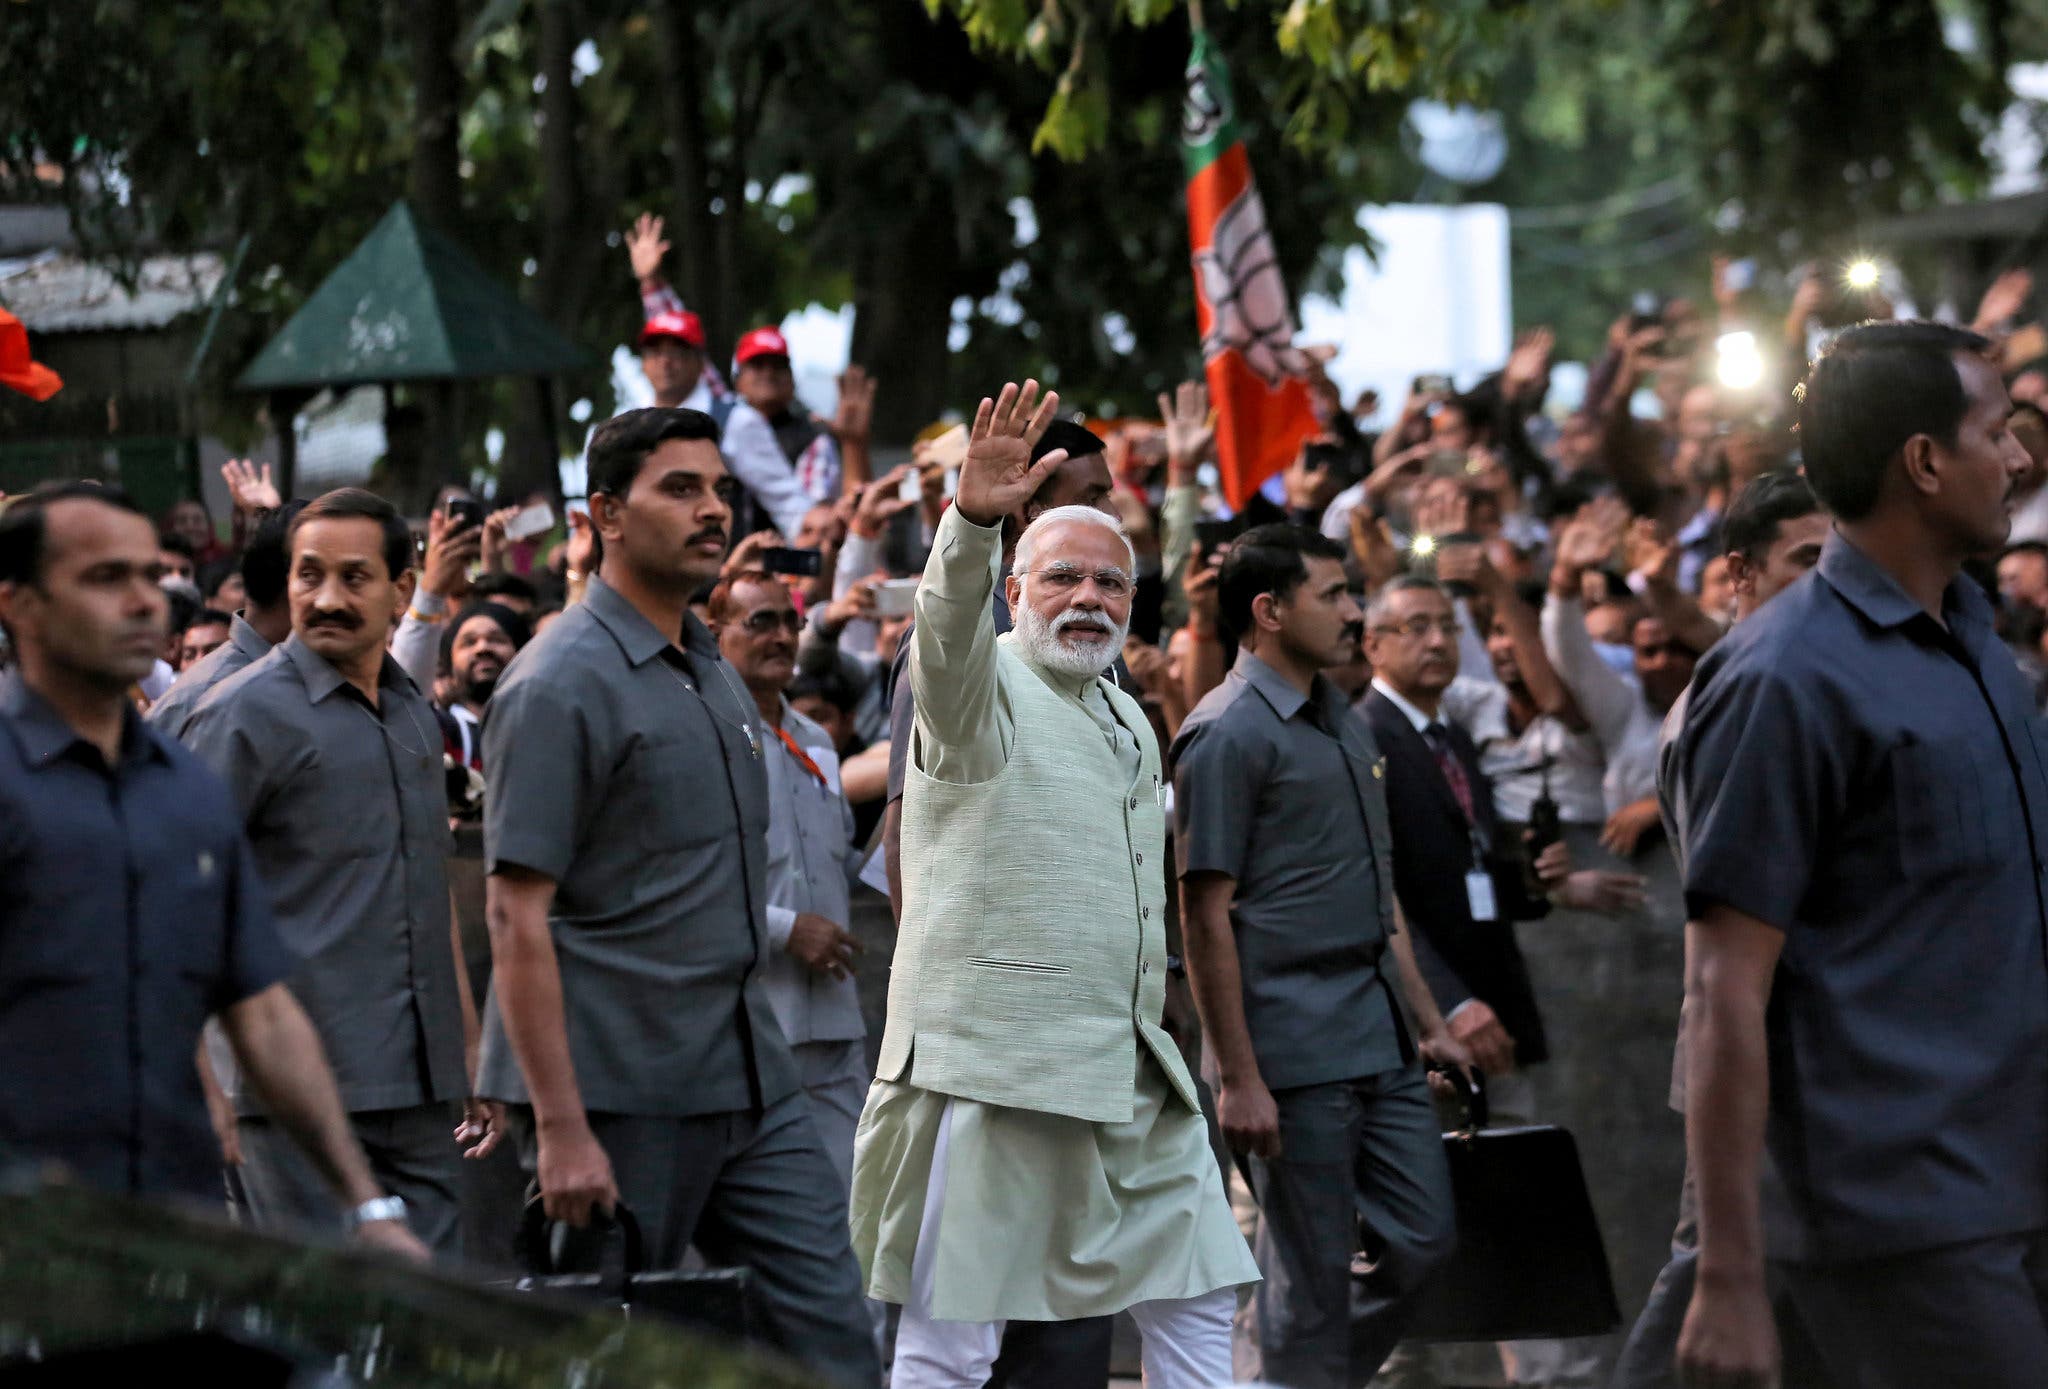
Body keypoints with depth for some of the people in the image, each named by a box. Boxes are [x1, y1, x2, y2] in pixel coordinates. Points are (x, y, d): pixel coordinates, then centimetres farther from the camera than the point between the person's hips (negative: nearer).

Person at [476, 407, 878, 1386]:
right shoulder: (561, 686, -11)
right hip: (618, 1099, -8)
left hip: (752, 1086, 8)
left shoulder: (718, 676, 15)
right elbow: (517, 916, -16)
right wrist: (560, 1127, -21)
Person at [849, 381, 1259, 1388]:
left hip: (1131, 1077, 8)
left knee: (1196, 1304, 11)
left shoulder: (1129, 719, 20)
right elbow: (949, 629, -28)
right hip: (993, 1067, -8)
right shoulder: (982, 690, -4)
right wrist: (975, 521, -46)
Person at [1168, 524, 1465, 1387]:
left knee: (1421, 1238, 9)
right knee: (1312, 1280, -2)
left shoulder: (1345, 724, 16)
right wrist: (1237, 1079, -18)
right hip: (1295, 1055, -8)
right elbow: (1206, 917, -14)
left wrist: (1427, 1020, 18)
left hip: (1379, 1043, 8)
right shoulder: (1229, 735, -11)